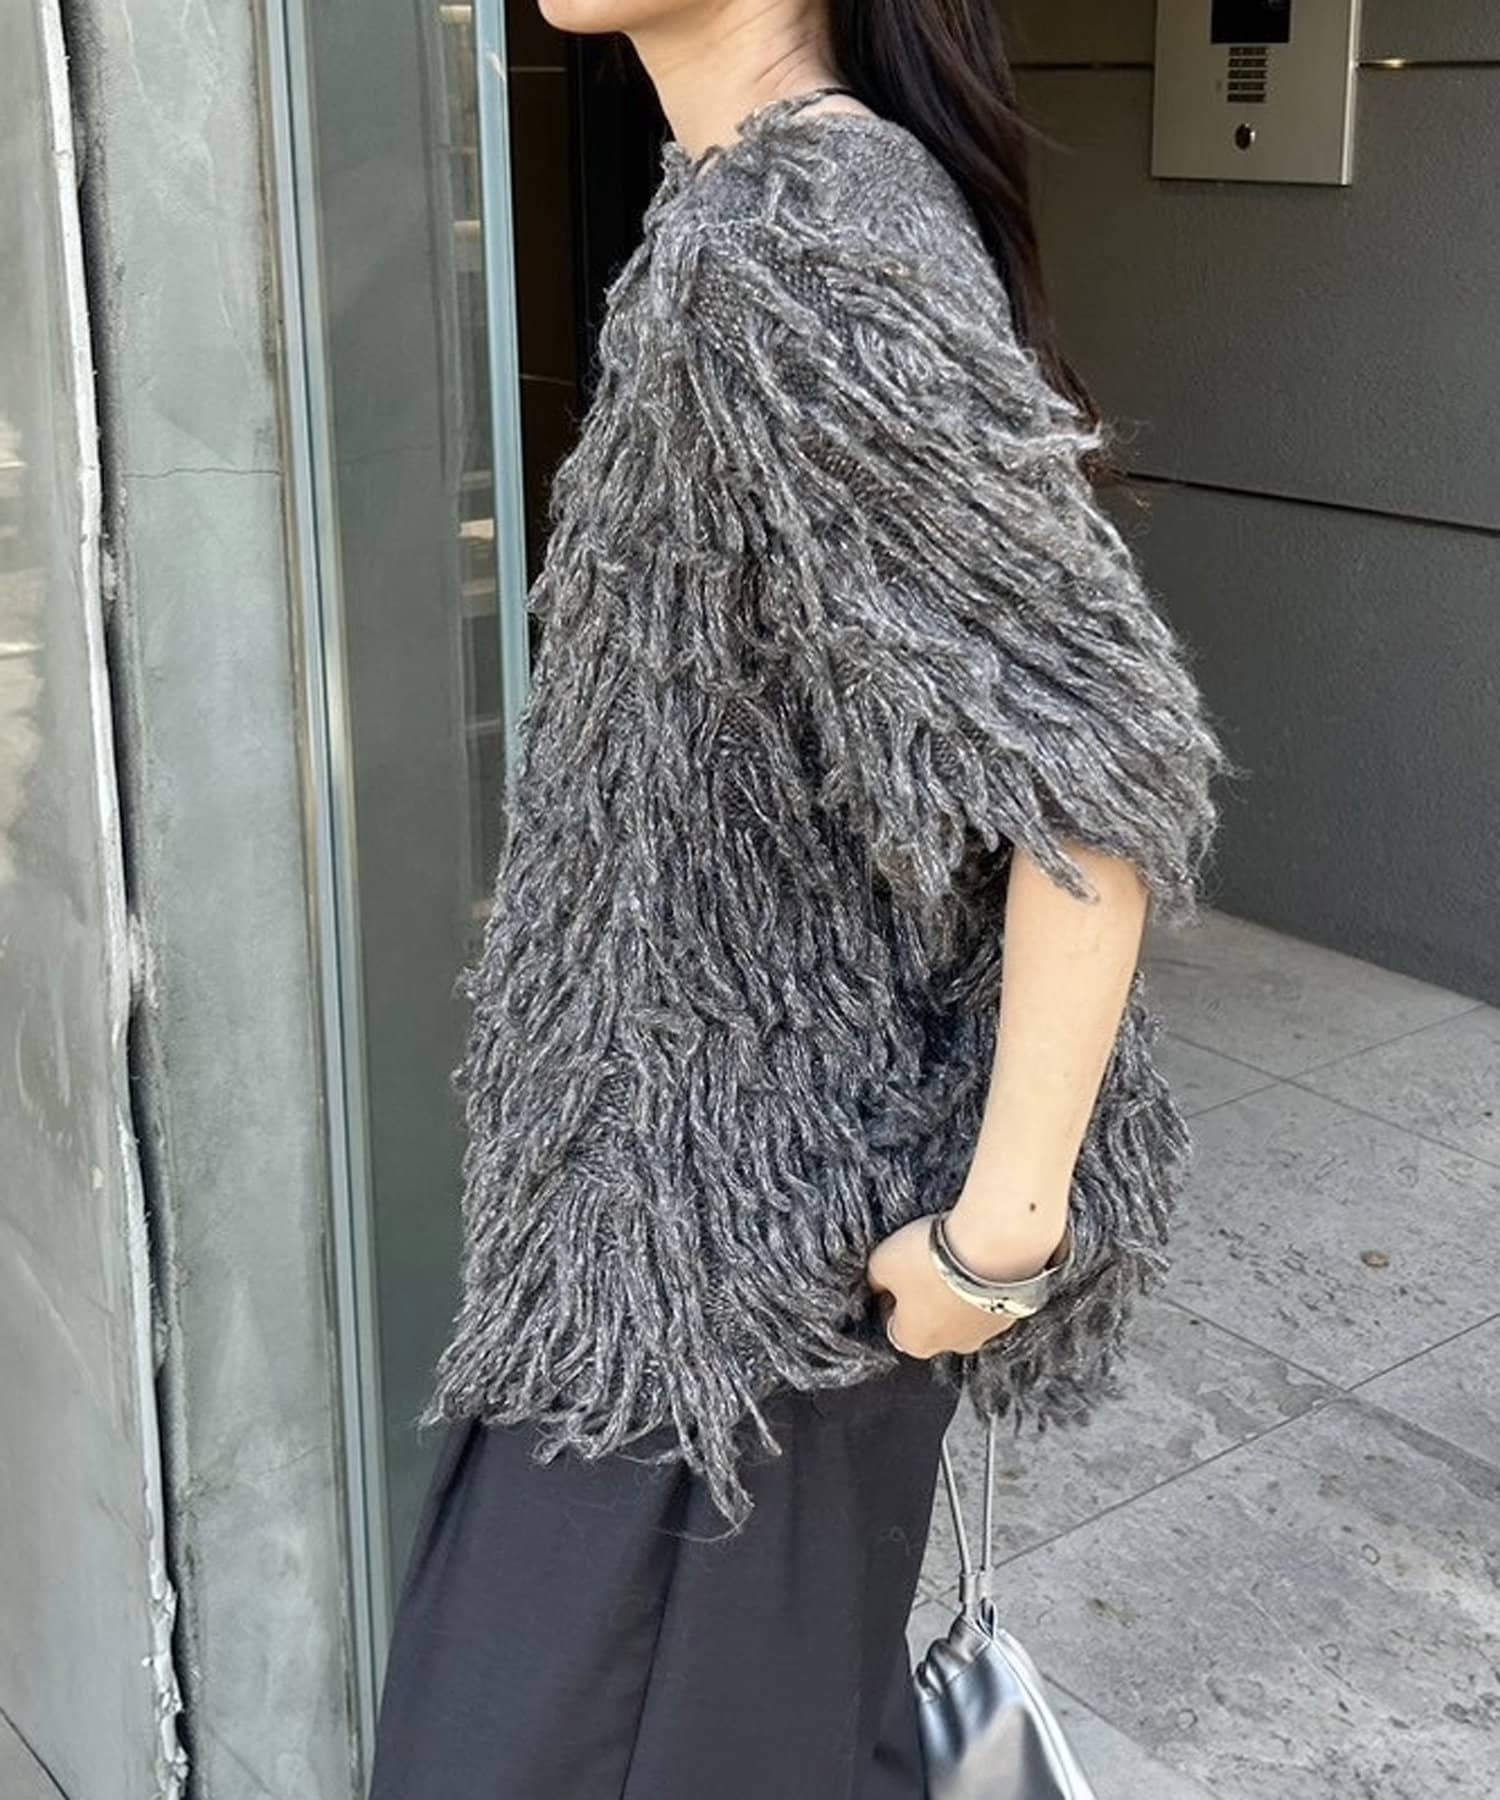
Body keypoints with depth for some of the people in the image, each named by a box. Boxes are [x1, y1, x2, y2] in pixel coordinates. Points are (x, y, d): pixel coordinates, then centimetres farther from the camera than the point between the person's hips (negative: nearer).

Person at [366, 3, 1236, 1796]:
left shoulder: (794, 255, -25)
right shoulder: (754, 211, 5)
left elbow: (1098, 768, -28)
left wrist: (1006, 1220, -22)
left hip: (758, 1191, -9)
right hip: (705, 1115, 9)